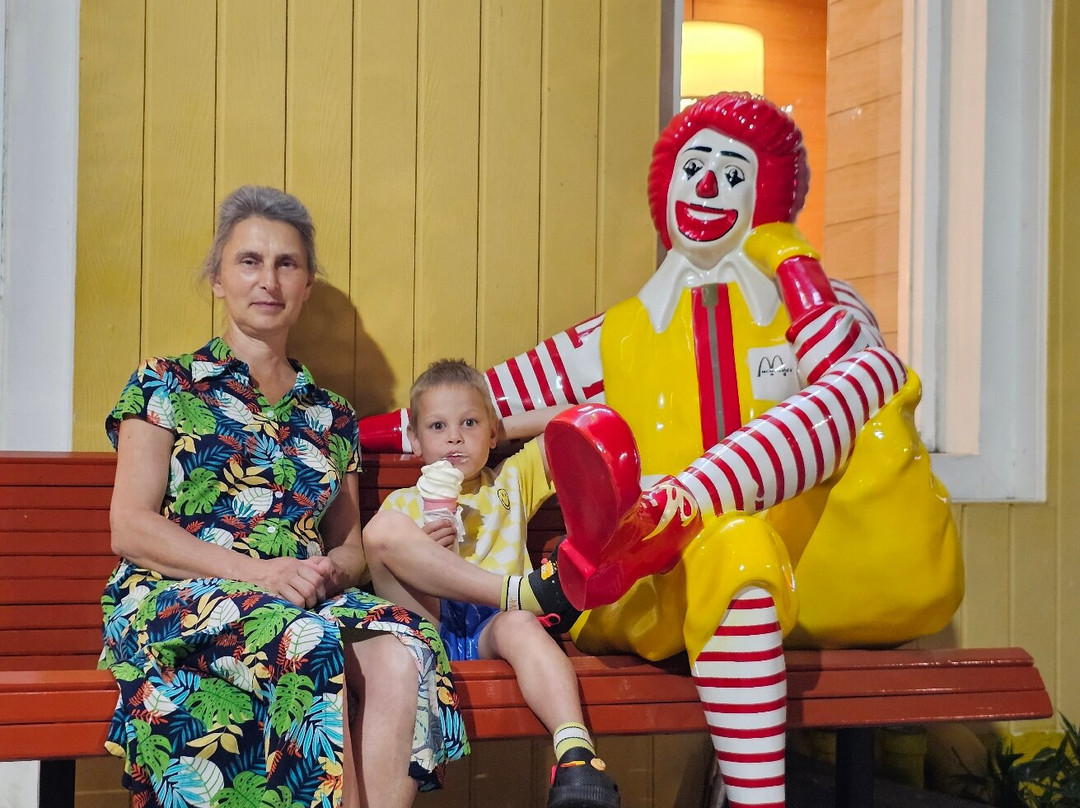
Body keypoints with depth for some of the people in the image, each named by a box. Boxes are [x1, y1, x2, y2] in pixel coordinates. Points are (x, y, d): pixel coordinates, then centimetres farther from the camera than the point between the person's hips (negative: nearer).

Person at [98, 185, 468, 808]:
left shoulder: (332, 416, 20)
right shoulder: (166, 386, 9)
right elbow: (131, 528, -1)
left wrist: (330, 570, -5)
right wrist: (258, 571, -13)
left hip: (309, 604, 4)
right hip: (174, 597, -3)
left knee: (404, 654, -30)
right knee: (305, 644, -37)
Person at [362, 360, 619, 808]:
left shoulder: (512, 481, 29)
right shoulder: (403, 504, 25)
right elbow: (383, 583, 14)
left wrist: (505, 427, 26)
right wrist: (419, 553, -4)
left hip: (492, 625, 0)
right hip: (429, 625, 0)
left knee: (520, 625, -39)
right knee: (384, 529, -24)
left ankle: (576, 757, -59)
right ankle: (523, 588, -33)